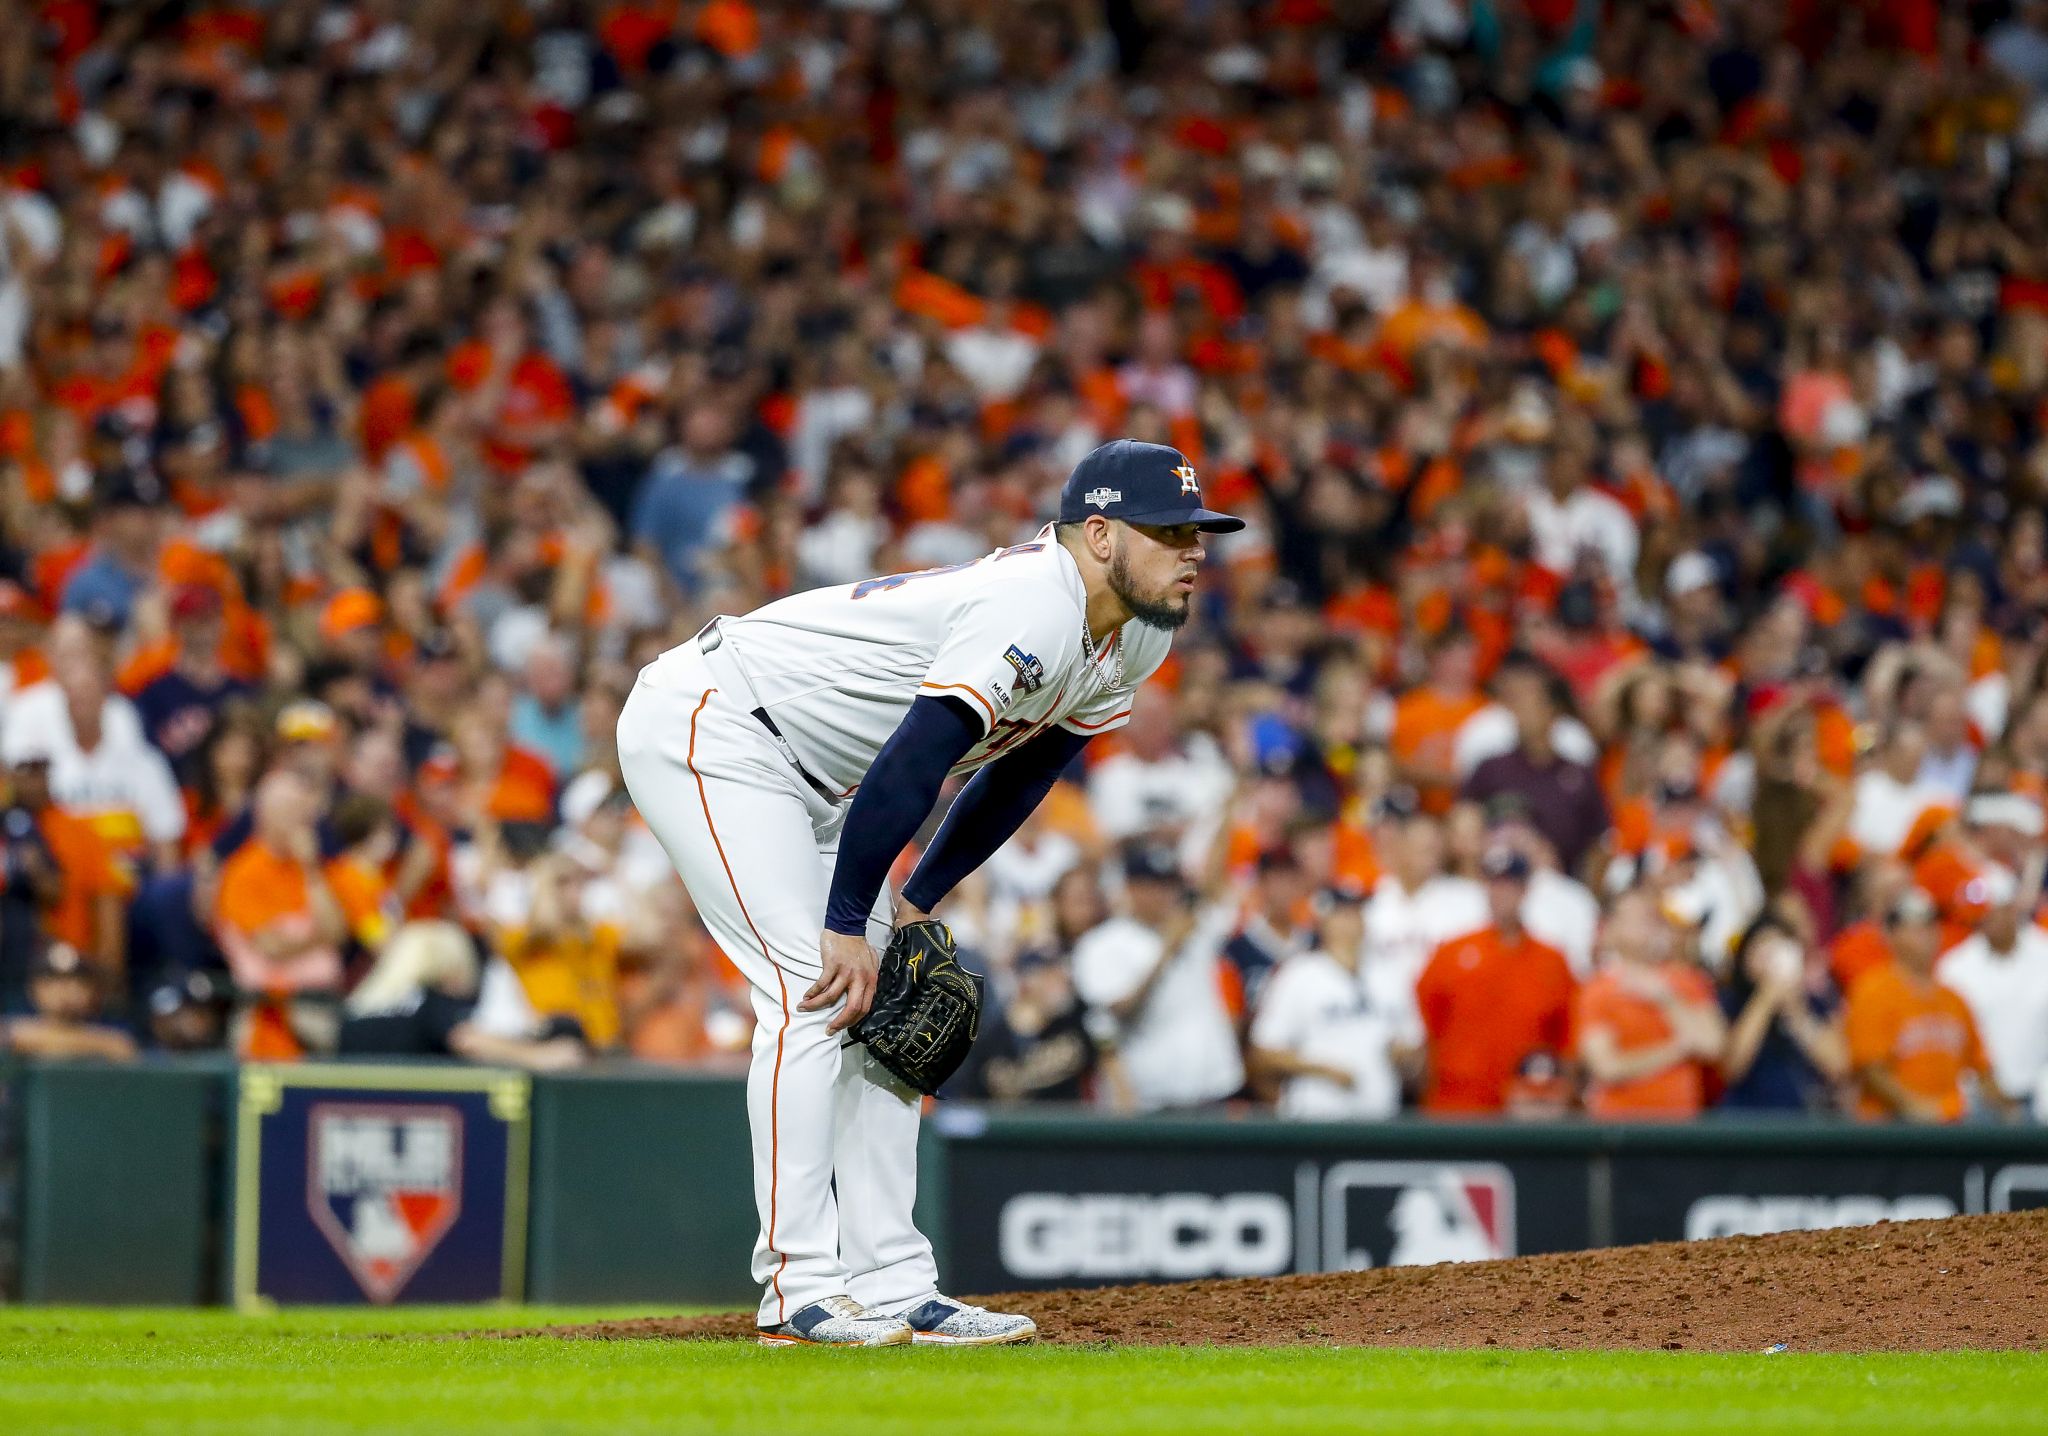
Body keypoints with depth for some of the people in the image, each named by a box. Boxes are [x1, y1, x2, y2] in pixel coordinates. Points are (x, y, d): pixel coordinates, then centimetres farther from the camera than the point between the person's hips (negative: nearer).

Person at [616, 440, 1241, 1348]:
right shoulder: (1029, 613, -29)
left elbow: (1025, 769, 12)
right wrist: (848, 927, -26)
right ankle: (798, 1290, -16)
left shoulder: (1135, 640, 1)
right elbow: (909, 767, -31)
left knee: (881, 1005, 6)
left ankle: (891, 1287, 7)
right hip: (705, 726, -10)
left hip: (810, 783, 10)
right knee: (813, 991, -17)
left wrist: (917, 907, 8)